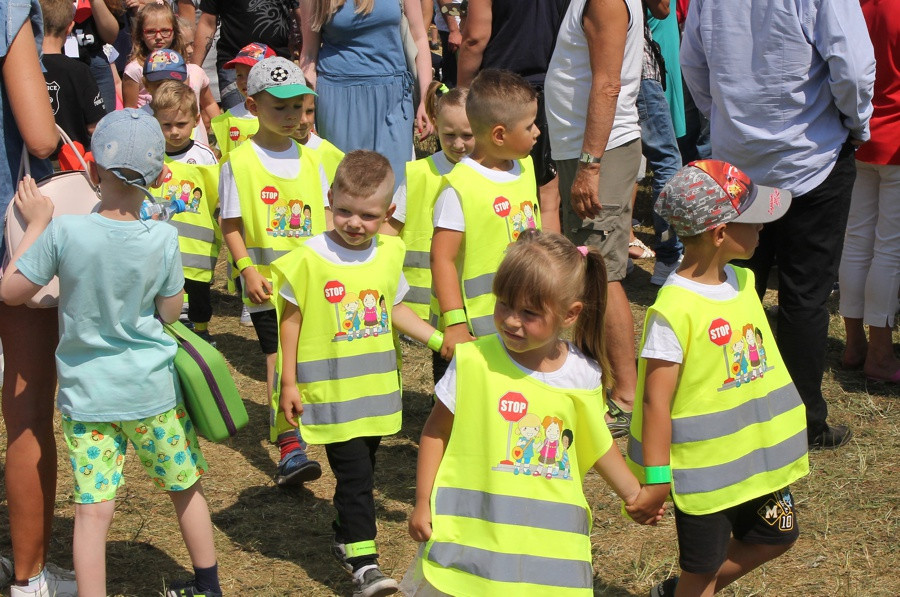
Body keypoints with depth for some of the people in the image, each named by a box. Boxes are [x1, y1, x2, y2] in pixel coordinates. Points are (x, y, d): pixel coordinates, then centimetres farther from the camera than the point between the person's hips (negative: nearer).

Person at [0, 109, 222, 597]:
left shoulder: (64, 232, -17)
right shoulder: (162, 239, -14)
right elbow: (170, 312, -1)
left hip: (86, 396, -1)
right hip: (153, 392, 1)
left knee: (92, 510, 1)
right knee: (185, 487, 21)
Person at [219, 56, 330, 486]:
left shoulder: (310, 160, 9)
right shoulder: (238, 163, -4)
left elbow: (325, 217, 13)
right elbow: (231, 226, -4)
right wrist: (248, 270, -14)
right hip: (268, 284, -4)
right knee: (279, 356, -9)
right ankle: (289, 448, -11)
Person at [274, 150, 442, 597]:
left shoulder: (389, 254, 2)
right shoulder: (309, 259, -13)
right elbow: (291, 321, -5)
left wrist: (439, 339, 6)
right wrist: (289, 384, -5)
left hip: (377, 388, 5)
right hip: (330, 389, -5)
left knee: (361, 472, 17)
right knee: (354, 476, -9)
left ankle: (347, 539, 36)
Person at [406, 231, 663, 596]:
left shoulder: (584, 377, -3)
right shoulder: (474, 361, -10)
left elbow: (598, 445, 14)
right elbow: (436, 432, 0)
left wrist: (634, 495, 21)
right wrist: (423, 503, 0)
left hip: (549, 538, 2)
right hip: (473, 531, -2)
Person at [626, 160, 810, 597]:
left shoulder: (742, 281, 1)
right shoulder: (674, 309, -25)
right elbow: (656, 399, -23)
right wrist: (656, 478, -21)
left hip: (759, 453, 8)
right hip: (704, 465, -8)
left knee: (776, 537, 21)